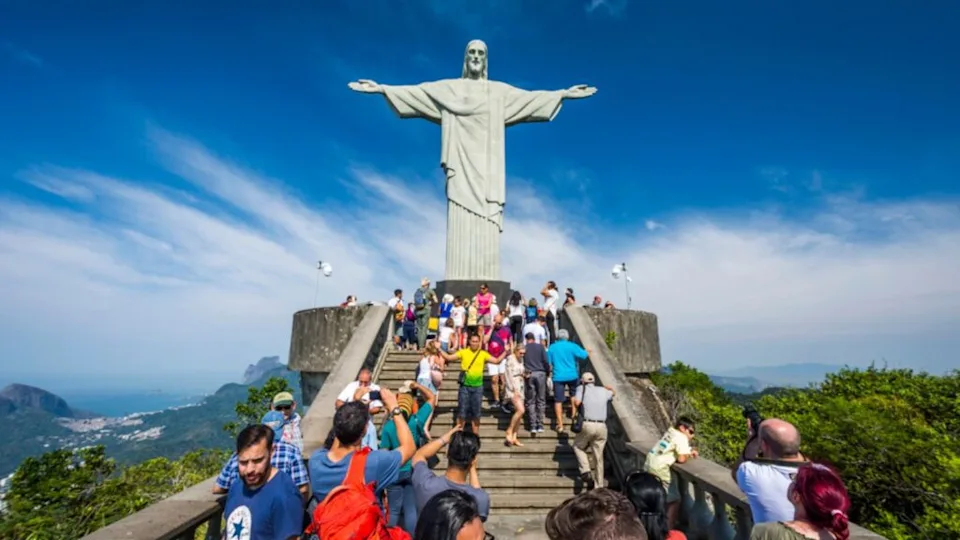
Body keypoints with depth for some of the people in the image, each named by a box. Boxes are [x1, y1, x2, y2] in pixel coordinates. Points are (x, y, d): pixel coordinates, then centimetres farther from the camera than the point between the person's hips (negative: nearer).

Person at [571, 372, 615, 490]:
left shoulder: (582, 388, 6)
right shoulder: (603, 391, 16)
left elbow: (576, 403, -10)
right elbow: (614, 392, 37)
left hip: (587, 425, -3)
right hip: (602, 427, 3)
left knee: (578, 447, 20)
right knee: (599, 457, 12)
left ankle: (586, 472, 3)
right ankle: (599, 486, 17)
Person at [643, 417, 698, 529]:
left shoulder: (670, 432, 16)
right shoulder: (681, 438, -9)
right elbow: (682, 459, -13)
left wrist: (689, 452, 9)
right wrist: (689, 455, 6)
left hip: (649, 464, 9)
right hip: (659, 468, -9)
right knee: (674, 500, 3)